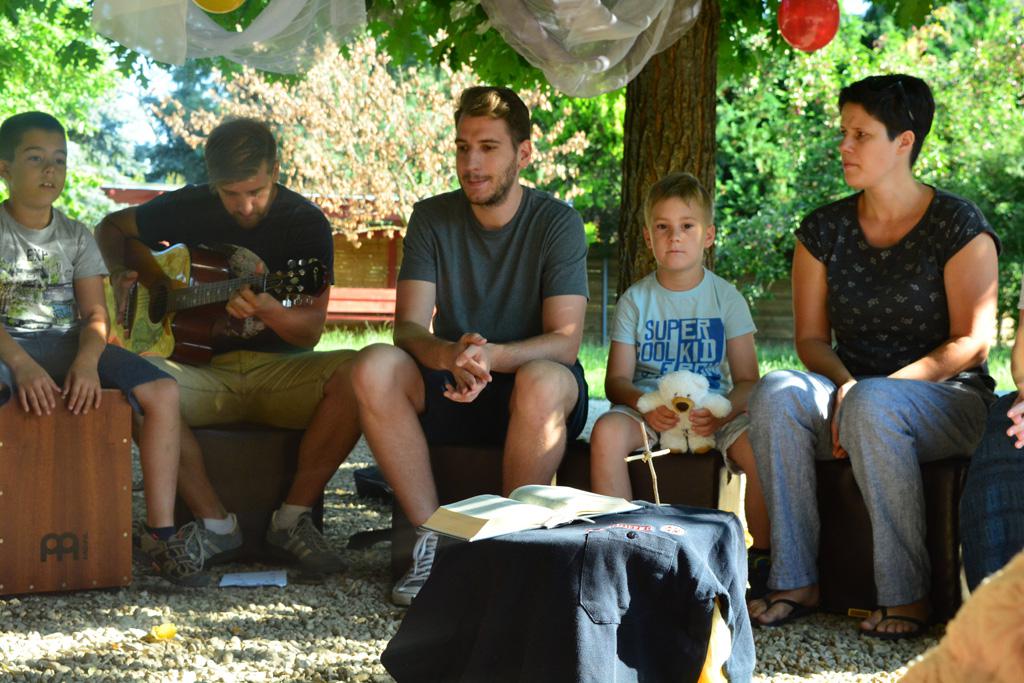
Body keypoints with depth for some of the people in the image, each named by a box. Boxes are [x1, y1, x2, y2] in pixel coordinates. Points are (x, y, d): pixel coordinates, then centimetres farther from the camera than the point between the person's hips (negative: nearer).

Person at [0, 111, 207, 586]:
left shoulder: (76, 237, 12)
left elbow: (94, 313, 3)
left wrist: (88, 359, -20)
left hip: (68, 343, 4)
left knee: (161, 391, -20)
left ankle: (161, 530, -17)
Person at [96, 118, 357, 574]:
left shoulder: (305, 223, -2)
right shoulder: (189, 208, 3)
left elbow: (310, 331, -7)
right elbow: (112, 228, 21)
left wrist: (268, 311, -29)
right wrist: (125, 274, 0)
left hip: (277, 369, 0)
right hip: (204, 370, 1)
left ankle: (293, 520, -19)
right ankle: (216, 525, -21)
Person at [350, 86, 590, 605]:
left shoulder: (556, 223, -7)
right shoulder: (432, 218, 1)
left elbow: (565, 341, -17)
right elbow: (408, 328, -8)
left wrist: (490, 356, -36)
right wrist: (451, 355, -33)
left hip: (529, 398, -3)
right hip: (449, 391, 3)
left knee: (543, 382, -38)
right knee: (374, 367, -26)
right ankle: (432, 538, -21)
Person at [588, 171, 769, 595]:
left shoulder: (726, 298, 4)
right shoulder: (635, 300, 6)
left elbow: (748, 381, -1)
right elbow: (617, 379, 1)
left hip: (712, 412, -1)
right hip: (649, 411, 1)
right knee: (607, 431, -32)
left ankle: (762, 560, -15)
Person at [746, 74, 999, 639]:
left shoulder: (958, 226, -6)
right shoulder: (824, 228, 8)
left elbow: (972, 342, -11)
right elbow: (811, 337, 8)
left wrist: (876, 388, -20)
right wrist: (843, 383, -14)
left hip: (949, 401, -4)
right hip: (854, 393, 4)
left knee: (872, 405, -38)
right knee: (775, 392, -27)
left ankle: (906, 596, -30)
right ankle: (795, 581, -26)